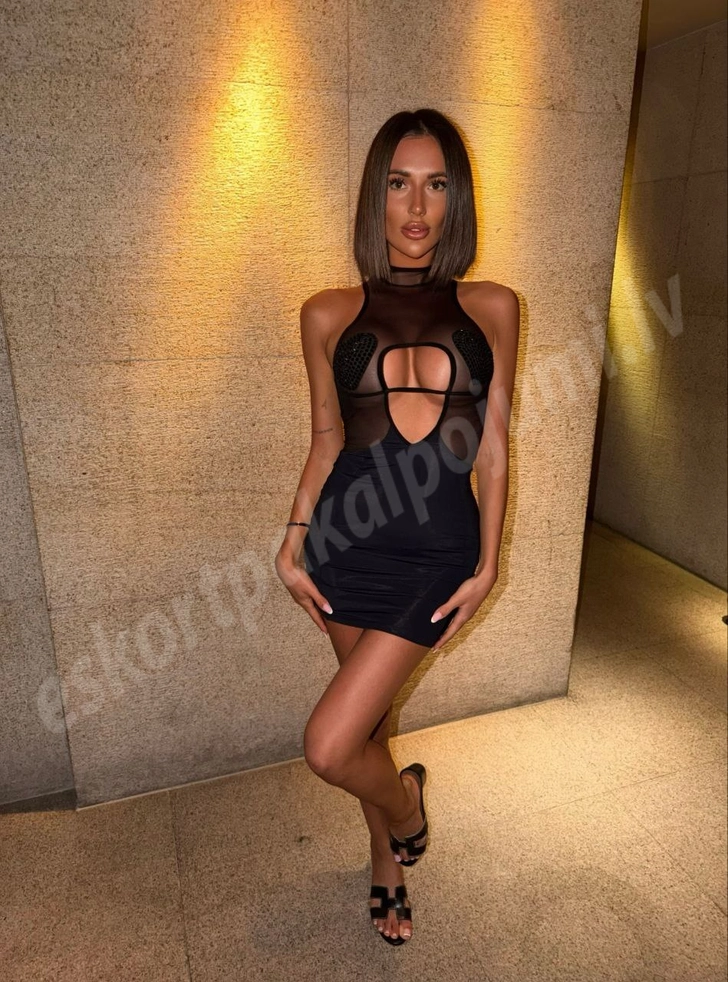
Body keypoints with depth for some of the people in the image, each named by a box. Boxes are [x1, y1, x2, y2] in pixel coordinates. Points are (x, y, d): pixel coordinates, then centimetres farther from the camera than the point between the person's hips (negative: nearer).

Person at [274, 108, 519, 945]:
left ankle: (406, 803, 31)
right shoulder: (330, 315, 2)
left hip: (438, 550, -2)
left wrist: (487, 566, 0)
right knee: (370, 712, 19)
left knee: (329, 745, -7)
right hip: (347, 540, 2)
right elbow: (326, 439, 8)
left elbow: (493, 450, 3)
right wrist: (293, 544, 2)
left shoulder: (491, 309, 2)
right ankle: (388, 860, 49)